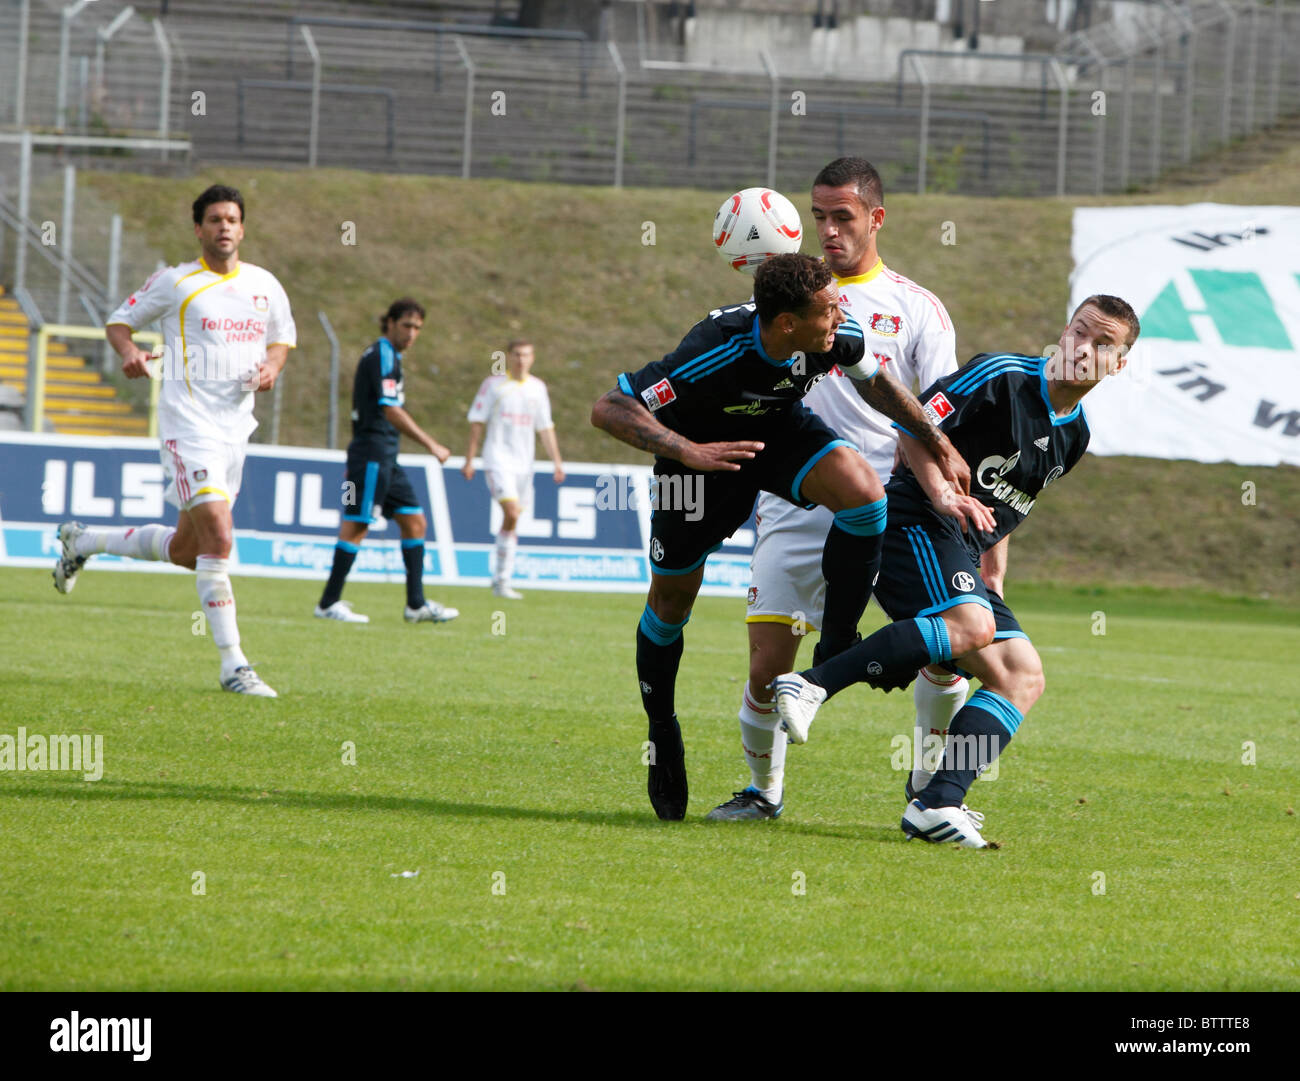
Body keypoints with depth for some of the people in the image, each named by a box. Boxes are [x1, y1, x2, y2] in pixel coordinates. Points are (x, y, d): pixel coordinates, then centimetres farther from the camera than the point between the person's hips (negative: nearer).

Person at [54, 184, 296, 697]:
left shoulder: (265, 286, 10)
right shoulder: (173, 282, -2)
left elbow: (282, 338, 24)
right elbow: (119, 321, 7)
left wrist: (272, 368, 2)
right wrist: (128, 352, -15)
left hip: (237, 424, 6)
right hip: (188, 421, -6)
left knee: (185, 550, 13)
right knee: (217, 535, -20)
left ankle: (83, 540, 38)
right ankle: (232, 665, -18)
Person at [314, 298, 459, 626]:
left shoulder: (387, 356, 19)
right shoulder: (382, 356, -12)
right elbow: (390, 411, -21)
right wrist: (430, 444, -21)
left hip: (385, 458, 10)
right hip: (373, 451, -10)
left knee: (414, 521, 9)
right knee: (357, 524, -8)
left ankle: (416, 605, 9)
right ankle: (328, 604, -5)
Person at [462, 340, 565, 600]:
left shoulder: (538, 388, 12)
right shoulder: (493, 384, 0)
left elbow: (545, 427, 16)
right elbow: (477, 423, 1)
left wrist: (557, 461, 8)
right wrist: (469, 460, -4)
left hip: (523, 465, 5)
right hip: (498, 459, -5)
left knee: (513, 520, 5)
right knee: (511, 512, -20)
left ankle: (501, 580, 14)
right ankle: (502, 578, -15)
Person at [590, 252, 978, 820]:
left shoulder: (839, 336, -25)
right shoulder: (713, 354, -41)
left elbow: (873, 380, 1)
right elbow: (609, 410, -39)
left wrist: (938, 443, 4)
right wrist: (689, 452, -50)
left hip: (781, 430, 3)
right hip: (703, 443, -3)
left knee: (863, 492, -25)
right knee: (673, 593, 5)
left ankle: (836, 651, -9)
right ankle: (662, 733, 28)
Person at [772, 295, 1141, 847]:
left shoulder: (1075, 435, 16)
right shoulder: (1003, 376, -8)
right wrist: (942, 495, -21)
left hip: (962, 555, 9)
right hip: (914, 523, -9)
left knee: (1022, 676, -6)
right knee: (970, 625, -34)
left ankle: (937, 804, -16)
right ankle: (812, 684, -36)